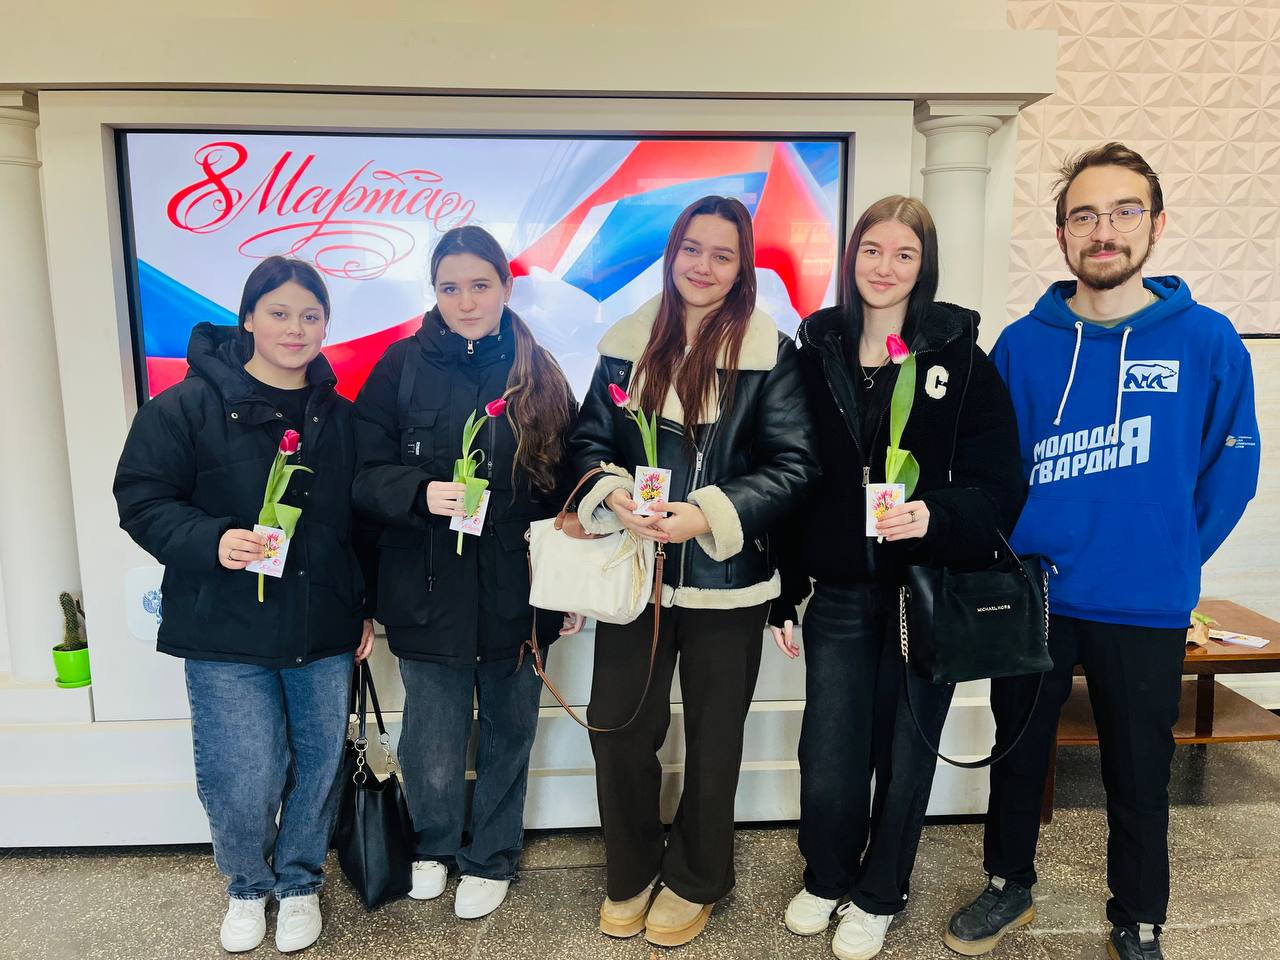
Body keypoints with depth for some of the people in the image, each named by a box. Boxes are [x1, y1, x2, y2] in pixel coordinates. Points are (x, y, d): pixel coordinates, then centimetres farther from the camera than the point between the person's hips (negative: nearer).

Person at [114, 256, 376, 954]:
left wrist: (367, 607, 12)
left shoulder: (338, 416, 7)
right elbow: (141, 498, -6)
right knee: (243, 779, 1)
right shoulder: (189, 404, -6)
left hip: (325, 633, 4)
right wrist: (212, 540, -23)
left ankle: (299, 883, 38)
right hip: (227, 634, -3)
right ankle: (246, 887, 32)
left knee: (319, 765, 13)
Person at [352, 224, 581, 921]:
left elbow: (567, 484, 6)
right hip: (429, 595, -1)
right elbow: (363, 474, -2)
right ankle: (434, 845, 39)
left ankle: (491, 858, 41)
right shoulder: (402, 366, -1)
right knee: (433, 752, 6)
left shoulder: (538, 373, 2)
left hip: (518, 594, 2)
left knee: (508, 735, 15)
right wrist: (422, 493, -22)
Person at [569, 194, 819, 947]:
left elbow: (794, 463, -10)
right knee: (618, 728, 7)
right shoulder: (628, 342, 4)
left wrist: (710, 515, -22)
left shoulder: (769, 353, -7)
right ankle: (633, 872, 33)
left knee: (713, 738, 13)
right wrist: (612, 492, -15)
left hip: (725, 579, -2)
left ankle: (696, 881, 37)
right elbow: (590, 439, 6)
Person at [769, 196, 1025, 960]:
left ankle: (879, 896, 37)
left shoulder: (961, 359, -4)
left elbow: (999, 487, -6)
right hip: (841, 592, 2)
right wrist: (784, 595, 6)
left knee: (906, 754, 11)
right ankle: (826, 877, 35)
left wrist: (934, 516, -27)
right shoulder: (816, 352, 3)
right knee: (828, 761, 4)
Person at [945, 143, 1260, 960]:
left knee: (1139, 776, 15)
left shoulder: (1208, 342, -7)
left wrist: (1171, 561, 0)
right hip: (1029, 597, 1)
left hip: (1147, 609, -1)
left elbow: (1231, 472, -1)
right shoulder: (1022, 345, -4)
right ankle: (1009, 887, 40)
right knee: (1018, 755, 17)